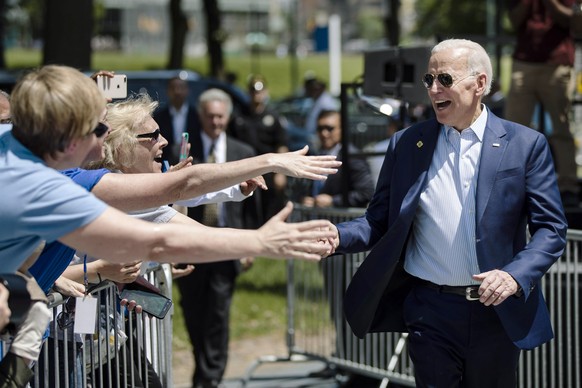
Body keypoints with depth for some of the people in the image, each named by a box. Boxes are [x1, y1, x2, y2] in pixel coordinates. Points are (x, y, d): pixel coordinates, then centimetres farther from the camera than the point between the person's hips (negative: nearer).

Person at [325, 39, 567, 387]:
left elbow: (551, 228, -3)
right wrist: (337, 236, -14)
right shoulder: (407, 144, 5)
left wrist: (515, 275, -20)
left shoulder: (526, 145, -1)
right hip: (430, 312, 1)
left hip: (497, 312, -1)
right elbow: (380, 221, 6)